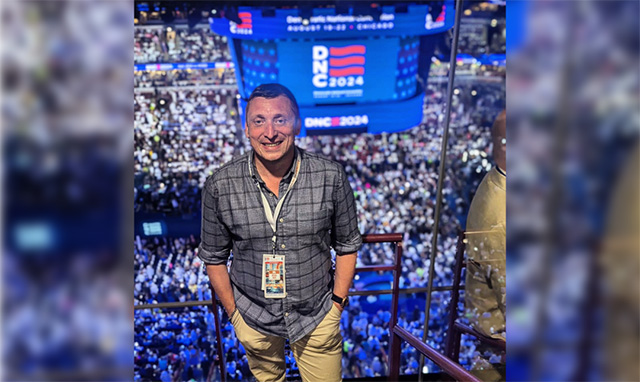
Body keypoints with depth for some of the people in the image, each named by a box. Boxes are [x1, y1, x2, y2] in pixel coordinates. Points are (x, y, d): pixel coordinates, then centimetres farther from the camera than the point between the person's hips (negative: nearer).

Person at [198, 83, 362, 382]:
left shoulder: (332, 177, -16)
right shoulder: (220, 186, -15)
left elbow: (347, 245, -3)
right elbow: (214, 257, -2)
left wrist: (338, 302, -2)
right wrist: (233, 312, 2)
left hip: (317, 317, -1)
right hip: (253, 319, 1)